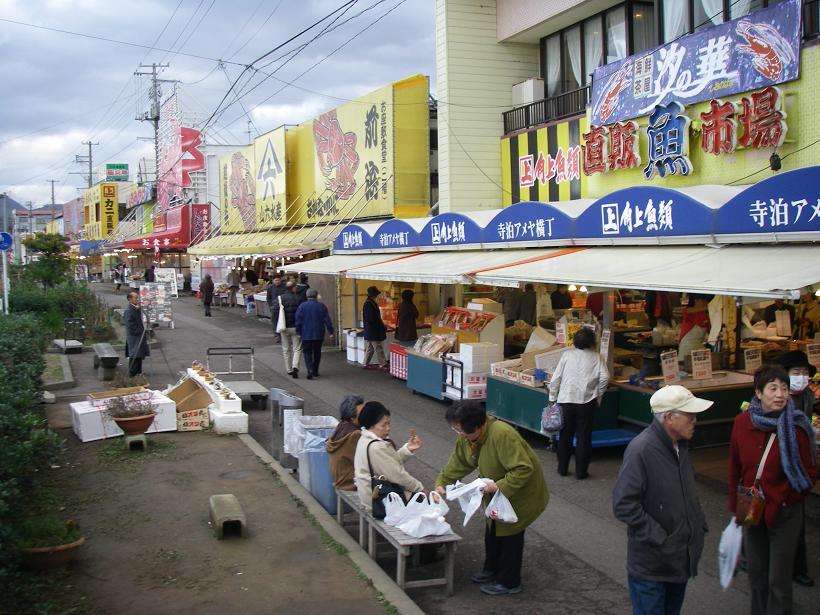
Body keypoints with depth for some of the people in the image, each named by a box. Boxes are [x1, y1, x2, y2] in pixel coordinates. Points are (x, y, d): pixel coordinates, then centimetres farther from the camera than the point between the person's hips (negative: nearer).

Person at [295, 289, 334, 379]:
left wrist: (298, 332, 2)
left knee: (307, 353, 3)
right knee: (317, 353, 15)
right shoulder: (322, 306, -2)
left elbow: (298, 321, -5)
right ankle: (315, 371, 22)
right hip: (318, 335, 1)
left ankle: (310, 371, -14)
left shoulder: (302, 306, -5)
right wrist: (331, 332, 5)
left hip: (306, 335, -1)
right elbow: (327, 320, -2)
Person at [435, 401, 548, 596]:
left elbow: (524, 470, -37)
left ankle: (509, 582, 18)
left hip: (522, 490, -8)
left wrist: (500, 486, -40)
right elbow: (458, 462, -1)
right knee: (493, 529, 18)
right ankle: (492, 570, 38)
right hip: (498, 491, 8)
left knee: (510, 532, 2)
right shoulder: (468, 436, -12)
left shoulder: (502, 435, -38)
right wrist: (441, 482, -11)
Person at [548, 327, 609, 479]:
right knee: (584, 436, 8)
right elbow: (605, 377, -8)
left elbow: (556, 377, -1)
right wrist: (598, 395, 6)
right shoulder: (595, 357, 2)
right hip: (586, 401, -1)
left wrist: (552, 397, 8)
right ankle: (581, 471, 9)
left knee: (565, 435, 13)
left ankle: (562, 468, 21)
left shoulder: (567, 354, 2)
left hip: (566, 399, 1)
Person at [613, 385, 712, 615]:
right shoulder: (641, 449, -25)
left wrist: (699, 524, 7)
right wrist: (659, 538, -23)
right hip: (651, 565, -8)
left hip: (681, 559, 8)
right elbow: (623, 505, -27)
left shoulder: (679, 445, 4)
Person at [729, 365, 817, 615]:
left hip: (784, 513, -4)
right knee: (755, 571, 19)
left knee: (779, 578, 6)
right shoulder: (742, 422, -7)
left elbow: (809, 473, -9)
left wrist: (785, 499, -16)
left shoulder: (796, 427, -16)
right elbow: (735, 469, 3)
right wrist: (735, 506, 6)